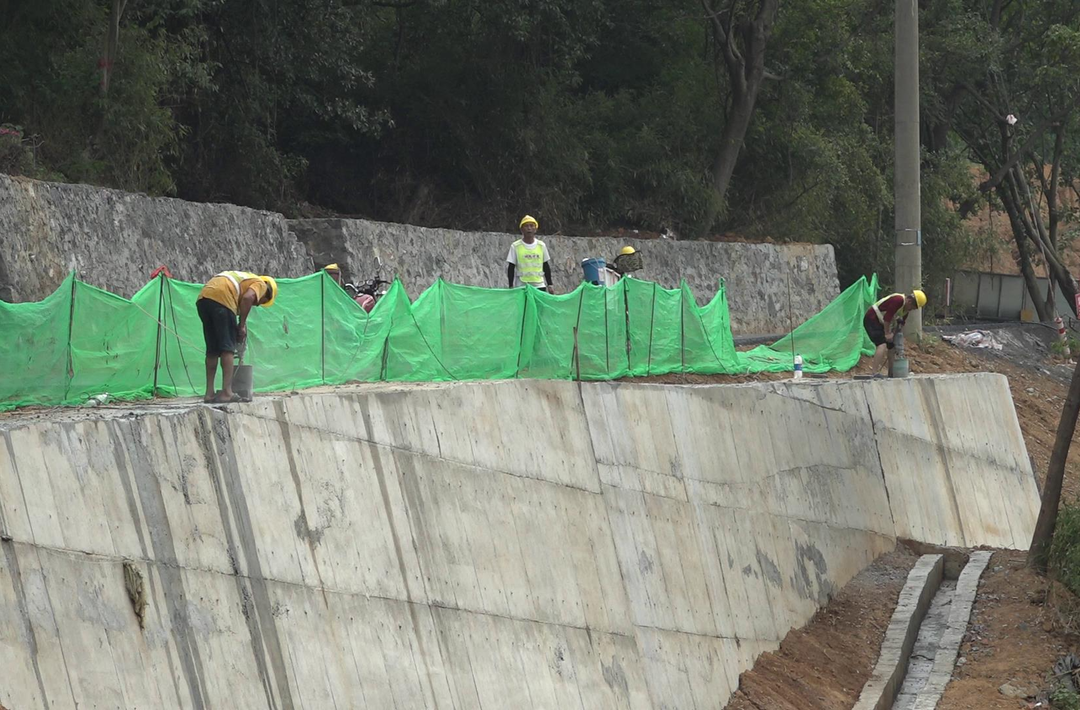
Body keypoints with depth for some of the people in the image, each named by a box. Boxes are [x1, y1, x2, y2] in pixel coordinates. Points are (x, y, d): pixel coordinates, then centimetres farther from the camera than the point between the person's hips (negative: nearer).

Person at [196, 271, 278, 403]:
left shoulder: (245, 278, 37)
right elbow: (247, 298, -7)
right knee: (228, 348, -2)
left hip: (203, 298, 8)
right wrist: (242, 325, -1)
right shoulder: (261, 284, 14)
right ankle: (226, 393, -7)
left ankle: (209, 393, 11)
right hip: (221, 298, -7)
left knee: (212, 349, 13)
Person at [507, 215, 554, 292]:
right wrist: (510, 287, -4)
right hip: (521, 286, -2)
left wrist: (549, 285, 11)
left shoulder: (542, 246, 7)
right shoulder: (515, 247, -1)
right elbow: (511, 268, 1)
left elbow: (546, 267, 13)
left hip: (539, 286, 2)